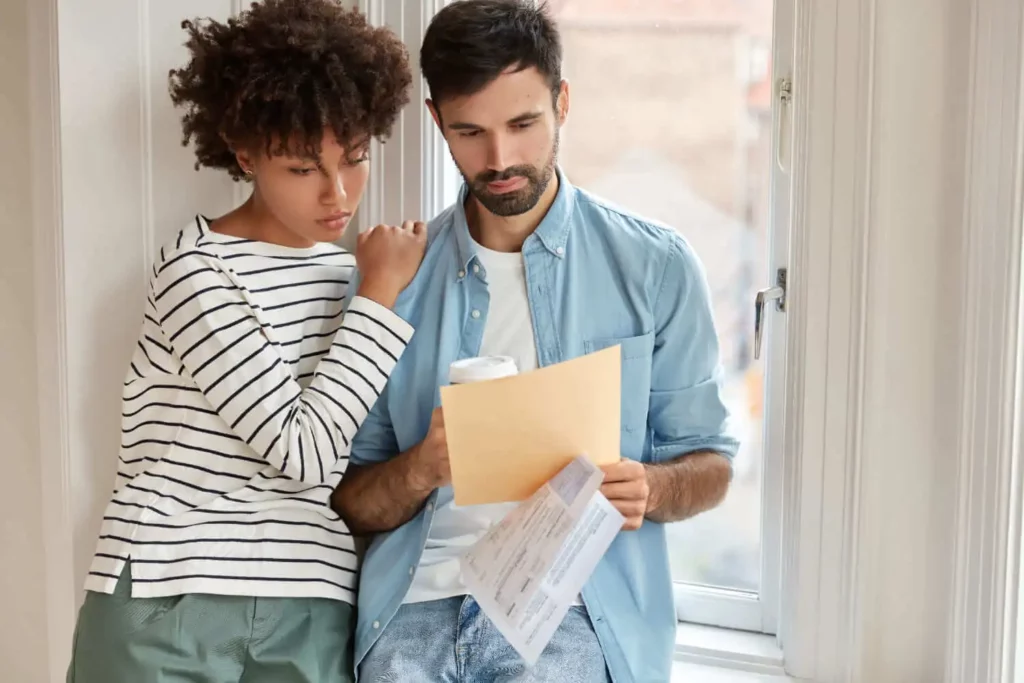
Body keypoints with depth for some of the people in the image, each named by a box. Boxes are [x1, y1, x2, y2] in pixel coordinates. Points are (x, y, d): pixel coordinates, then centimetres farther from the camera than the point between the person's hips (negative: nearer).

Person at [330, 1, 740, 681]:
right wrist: (419, 470, -12)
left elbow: (709, 464, 9)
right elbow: (353, 504, 9)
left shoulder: (655, 266, 3)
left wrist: (647, 488, -13)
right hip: (419, 600, 2)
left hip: (576, 605, -1)